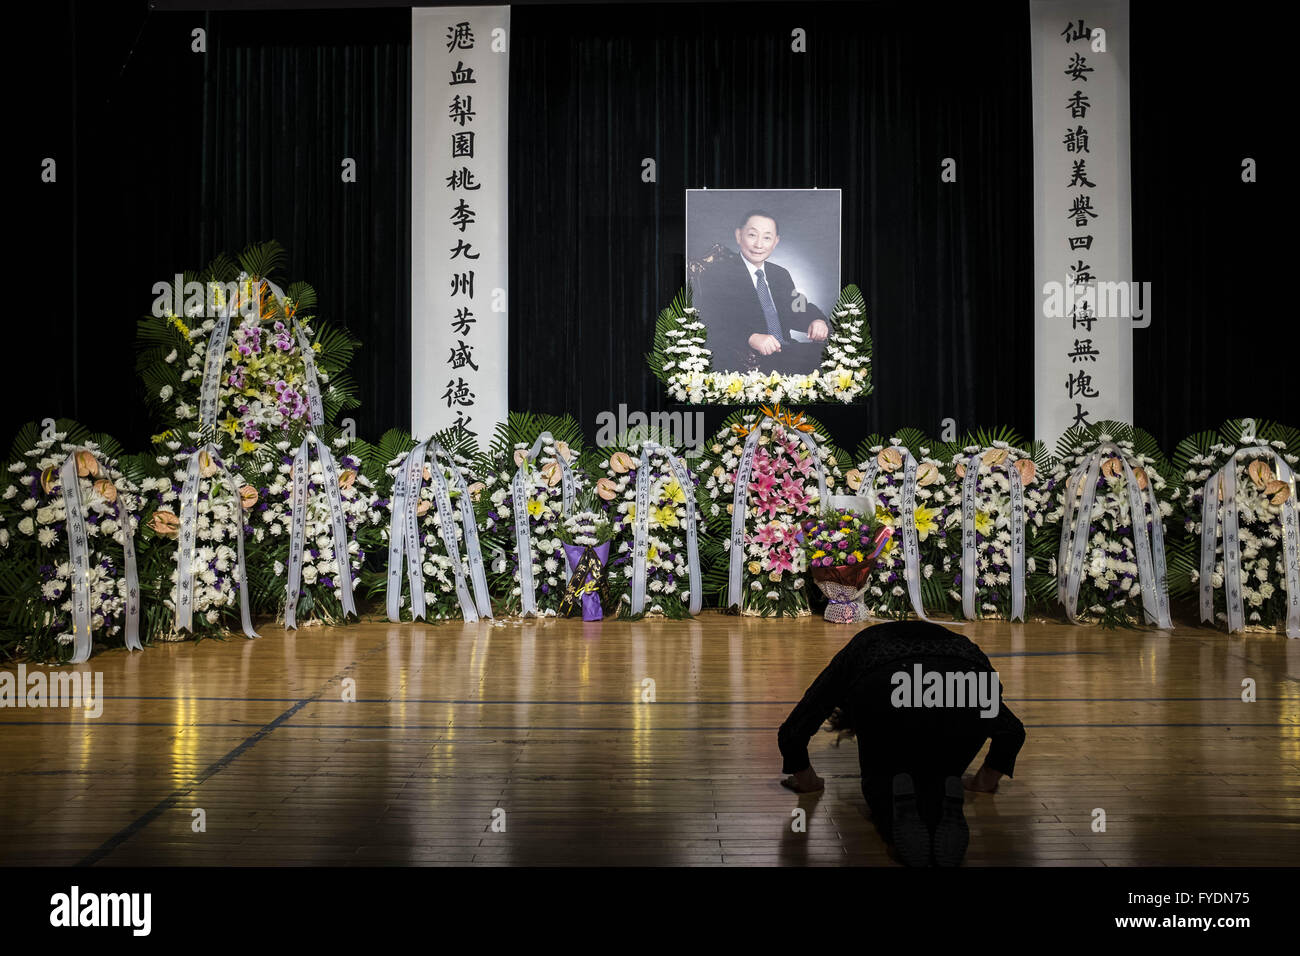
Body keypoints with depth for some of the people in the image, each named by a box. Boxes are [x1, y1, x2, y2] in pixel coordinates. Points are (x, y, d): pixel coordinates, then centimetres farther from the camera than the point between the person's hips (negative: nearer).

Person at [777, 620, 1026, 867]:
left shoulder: (854, 654, 40)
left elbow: (791, 732, 36)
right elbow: (1013, 730, 45)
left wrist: (806, 780, 53)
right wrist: (986, 781, 58)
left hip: (887, 690, -2)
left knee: (881, 781, 27)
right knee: (937, 780, 28)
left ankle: (899, 806, -6)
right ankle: (946, 805, -5)